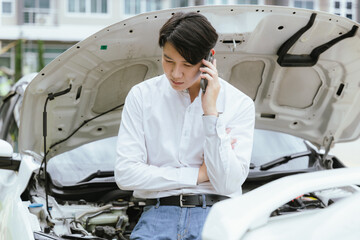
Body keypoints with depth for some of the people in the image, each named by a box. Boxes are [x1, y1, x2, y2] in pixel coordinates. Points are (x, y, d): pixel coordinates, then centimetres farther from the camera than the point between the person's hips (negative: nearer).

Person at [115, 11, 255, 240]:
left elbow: (228, 184, -7)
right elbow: (125, 173, -2)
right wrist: (199, 174, -4)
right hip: (160, 212, 0)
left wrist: (211, 112, -12)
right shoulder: (142, 95, 4)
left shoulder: (240, 104, 2)